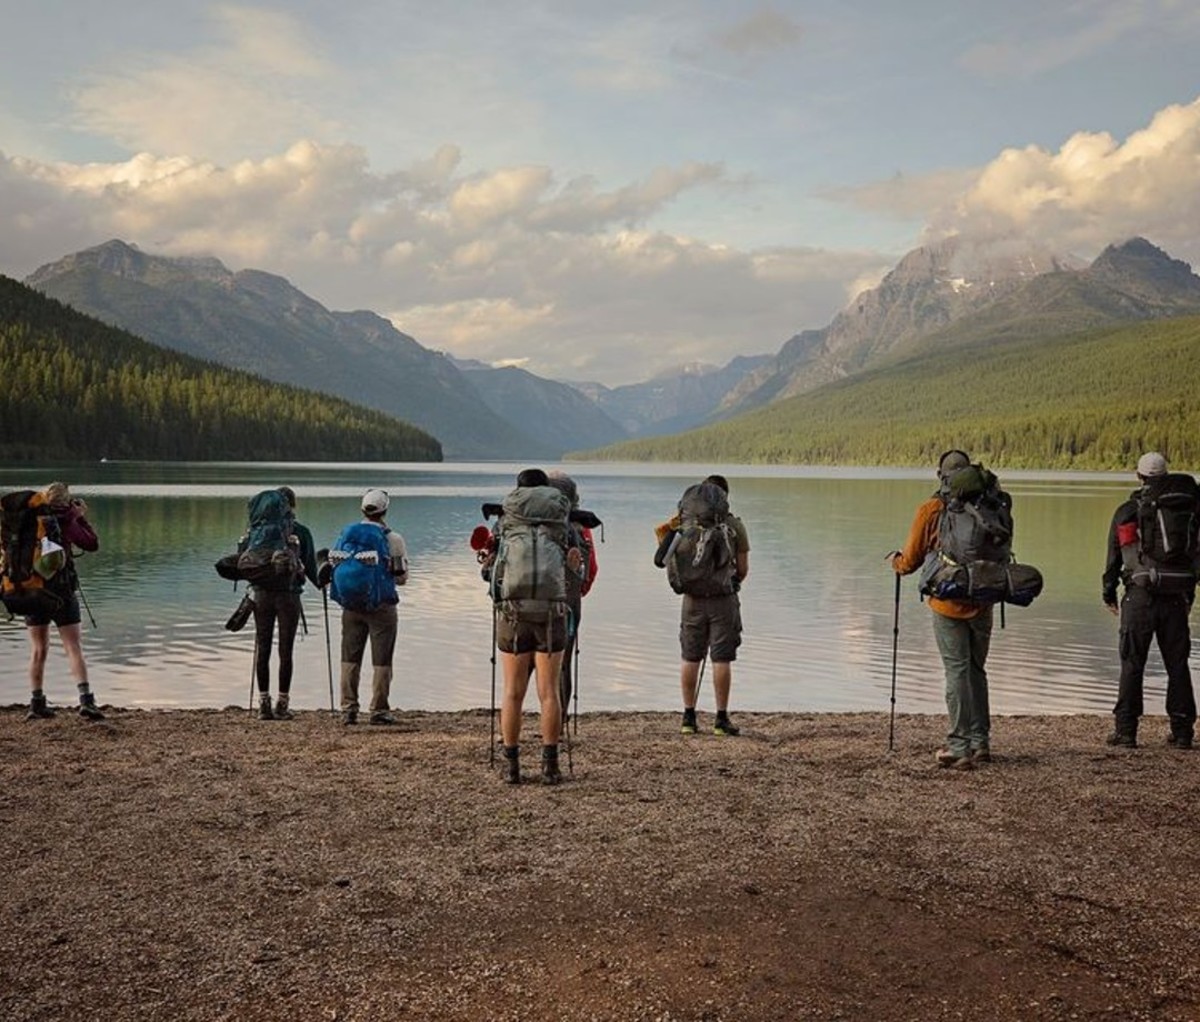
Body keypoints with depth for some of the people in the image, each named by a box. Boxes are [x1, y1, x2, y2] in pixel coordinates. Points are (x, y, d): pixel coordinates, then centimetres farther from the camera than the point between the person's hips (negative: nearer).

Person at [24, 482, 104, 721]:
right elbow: (92, 544, -3)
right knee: (74, 649, -5)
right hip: (61, 591, -4)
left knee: (38, 650, 13)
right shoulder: (64, 520, -8)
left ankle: (36, 703, 13)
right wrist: (81, 518, 9)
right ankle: (85, 699, -16)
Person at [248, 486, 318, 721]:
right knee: (285, 651, 3)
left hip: (262, 594, 2)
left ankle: (264, 704, 7)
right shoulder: (301, 532, -5)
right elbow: (310, 568, 0)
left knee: (262, 649, 7)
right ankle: (282, 705, 4)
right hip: (288, 596, -2)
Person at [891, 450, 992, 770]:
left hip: (947, 604, -3)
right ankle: (980, 742, 20)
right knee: (977, 671, 15)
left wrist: (896, 562, 21)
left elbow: (911, 561, -1)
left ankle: (960, 747, -5)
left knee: (957, 672, -2)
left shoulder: (930, 511, -8)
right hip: (981, 603, 3)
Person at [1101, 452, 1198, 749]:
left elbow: (1113, 558, 6)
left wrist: (1109, 593, 16)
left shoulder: (1125, 512, 2)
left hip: (1139, 598, -1)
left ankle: (1125, 731, 1)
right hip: (1175, 598, 1)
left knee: (1132, 665, 2)